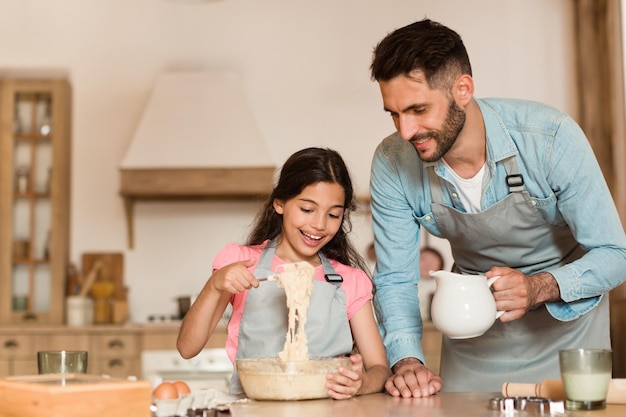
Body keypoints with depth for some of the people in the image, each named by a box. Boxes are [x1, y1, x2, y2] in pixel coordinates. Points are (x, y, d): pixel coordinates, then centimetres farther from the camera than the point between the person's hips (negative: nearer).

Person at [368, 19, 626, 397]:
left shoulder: (551, 137, -29)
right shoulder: (392, 164, -21)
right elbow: (395, 278, -12)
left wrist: (539, 287, -40)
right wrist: (406, 360, -29)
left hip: (565, 315, -2)